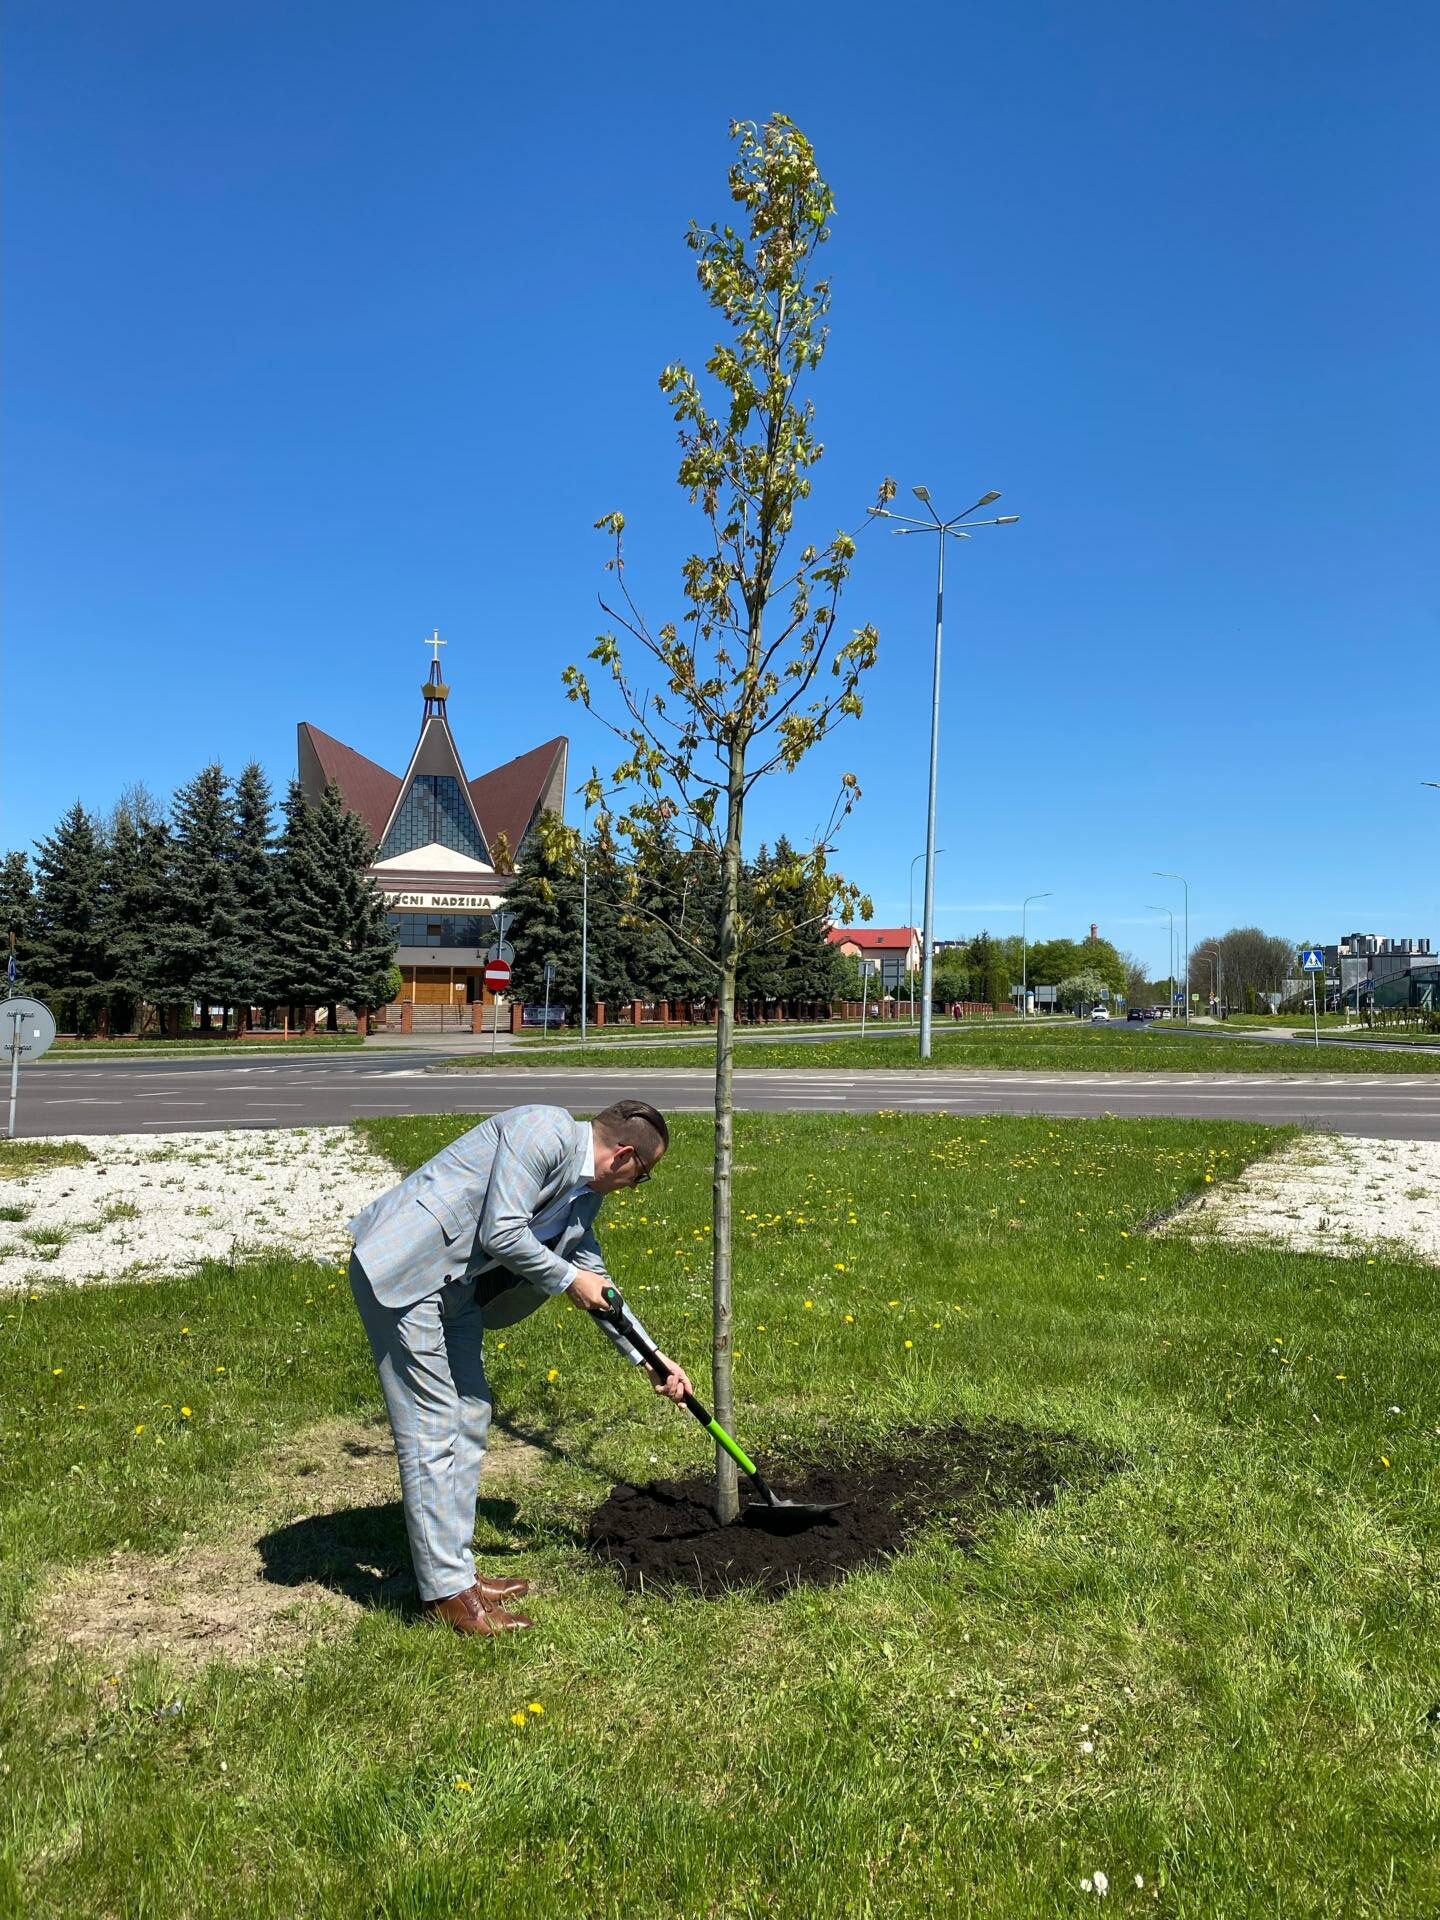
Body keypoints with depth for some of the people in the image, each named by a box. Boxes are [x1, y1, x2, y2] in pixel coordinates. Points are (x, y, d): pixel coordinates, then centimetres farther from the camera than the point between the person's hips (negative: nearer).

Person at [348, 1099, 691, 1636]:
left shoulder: (583, 1195, 10)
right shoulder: (545, 1131, -19)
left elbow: (595, 1279, 21)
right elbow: (501, 1233, -24)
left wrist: (650, 1358, 21)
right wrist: (569, 1279, -11)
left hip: (454, 1286, 10)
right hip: (400, 1269, -10)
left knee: (470, 1419, 14)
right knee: (431, 1430, -4)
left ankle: (457, 1571, 26)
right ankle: (446, 1592, 7)